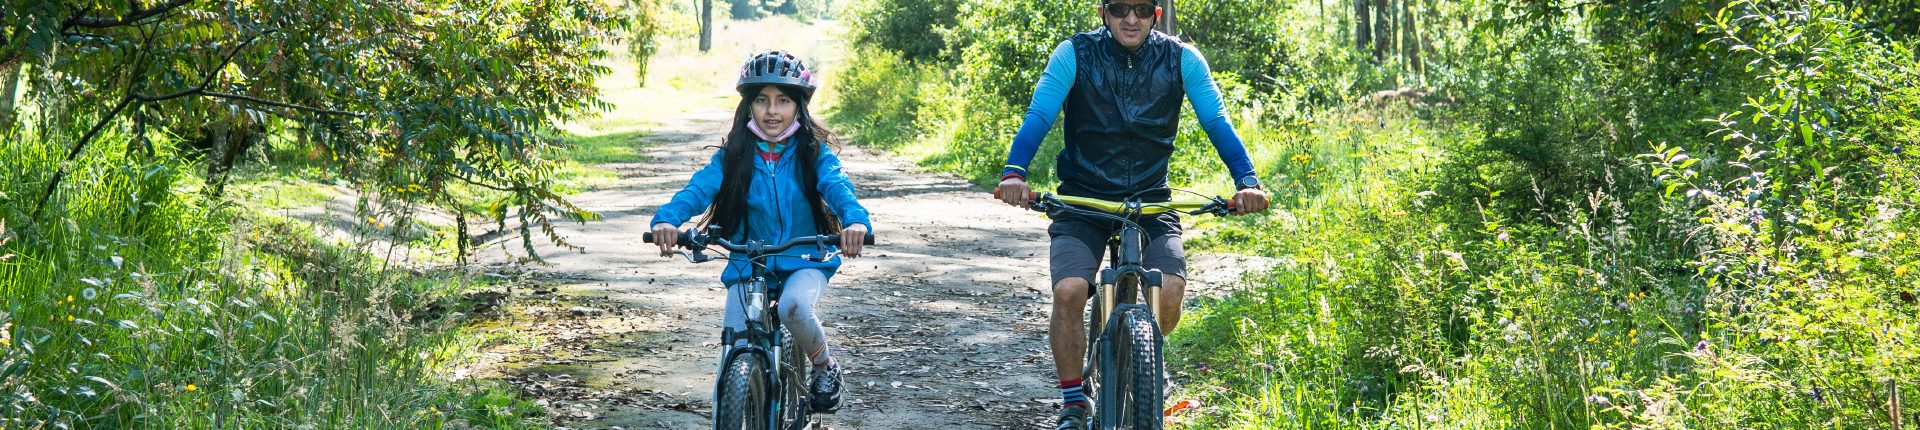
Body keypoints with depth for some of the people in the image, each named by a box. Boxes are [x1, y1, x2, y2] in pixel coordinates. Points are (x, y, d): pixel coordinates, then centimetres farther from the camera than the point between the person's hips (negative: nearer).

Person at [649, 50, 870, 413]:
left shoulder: (813, 153, -5)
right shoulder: (733, 157, -2)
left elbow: (837, 186, -23)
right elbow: (700, 187, -17)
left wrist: (856, 219, -47)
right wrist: (668, 219, -40)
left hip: (805, 263, -2)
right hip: (748, 265, 2)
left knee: (794, 307, -33)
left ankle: (825, 366, -2)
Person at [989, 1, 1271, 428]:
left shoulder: (1182, 59, -5)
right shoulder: (1075, 54, -8)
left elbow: (1218, 122, -11)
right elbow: (1038, 116, -17)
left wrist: (1247, 181, -26)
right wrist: (1014, 173, -35)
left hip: (1150, 200, 1)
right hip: (1083, 199, -1)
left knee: (1170, 291, -23)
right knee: (1068, 291, -24)